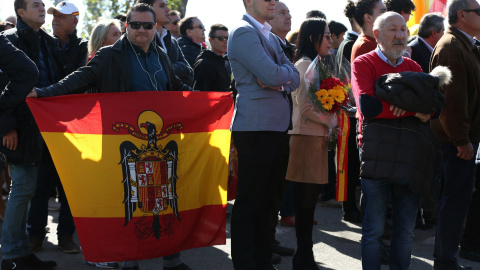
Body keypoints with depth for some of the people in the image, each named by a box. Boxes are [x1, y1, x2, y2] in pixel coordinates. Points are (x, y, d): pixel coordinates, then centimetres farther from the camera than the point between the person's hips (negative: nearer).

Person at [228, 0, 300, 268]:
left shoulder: (271, 38, 19)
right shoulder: (244, 33, -9)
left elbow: (295, 78, 11)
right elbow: (272, 75, -20)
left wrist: (279, 81, -10)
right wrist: (286, 71, 1)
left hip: (276, 125, 9)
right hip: (256, 126, -9)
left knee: (267, 200, 13)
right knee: (249, 201, -3)